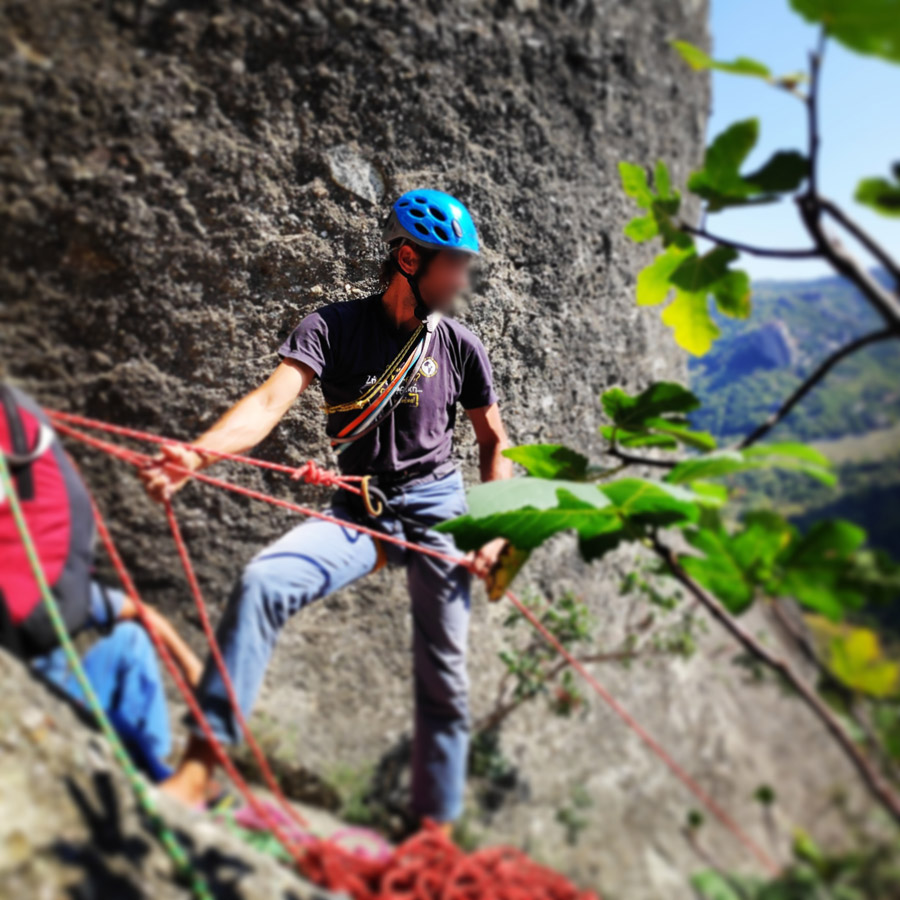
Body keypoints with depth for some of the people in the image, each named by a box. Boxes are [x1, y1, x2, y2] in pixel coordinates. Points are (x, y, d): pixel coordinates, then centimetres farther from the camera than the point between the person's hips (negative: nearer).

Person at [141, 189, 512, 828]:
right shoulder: (335, 327, -5)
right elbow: (272, 399, -21)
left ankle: (437, 825, 24)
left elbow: (495, 444, 10)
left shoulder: (460, 346, 1)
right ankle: (201, 764, -17)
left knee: (444, 673, 4)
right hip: (357, 510, -1)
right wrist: (197, 452, -40)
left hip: (438, 510, 1)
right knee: (262, 583, -27)